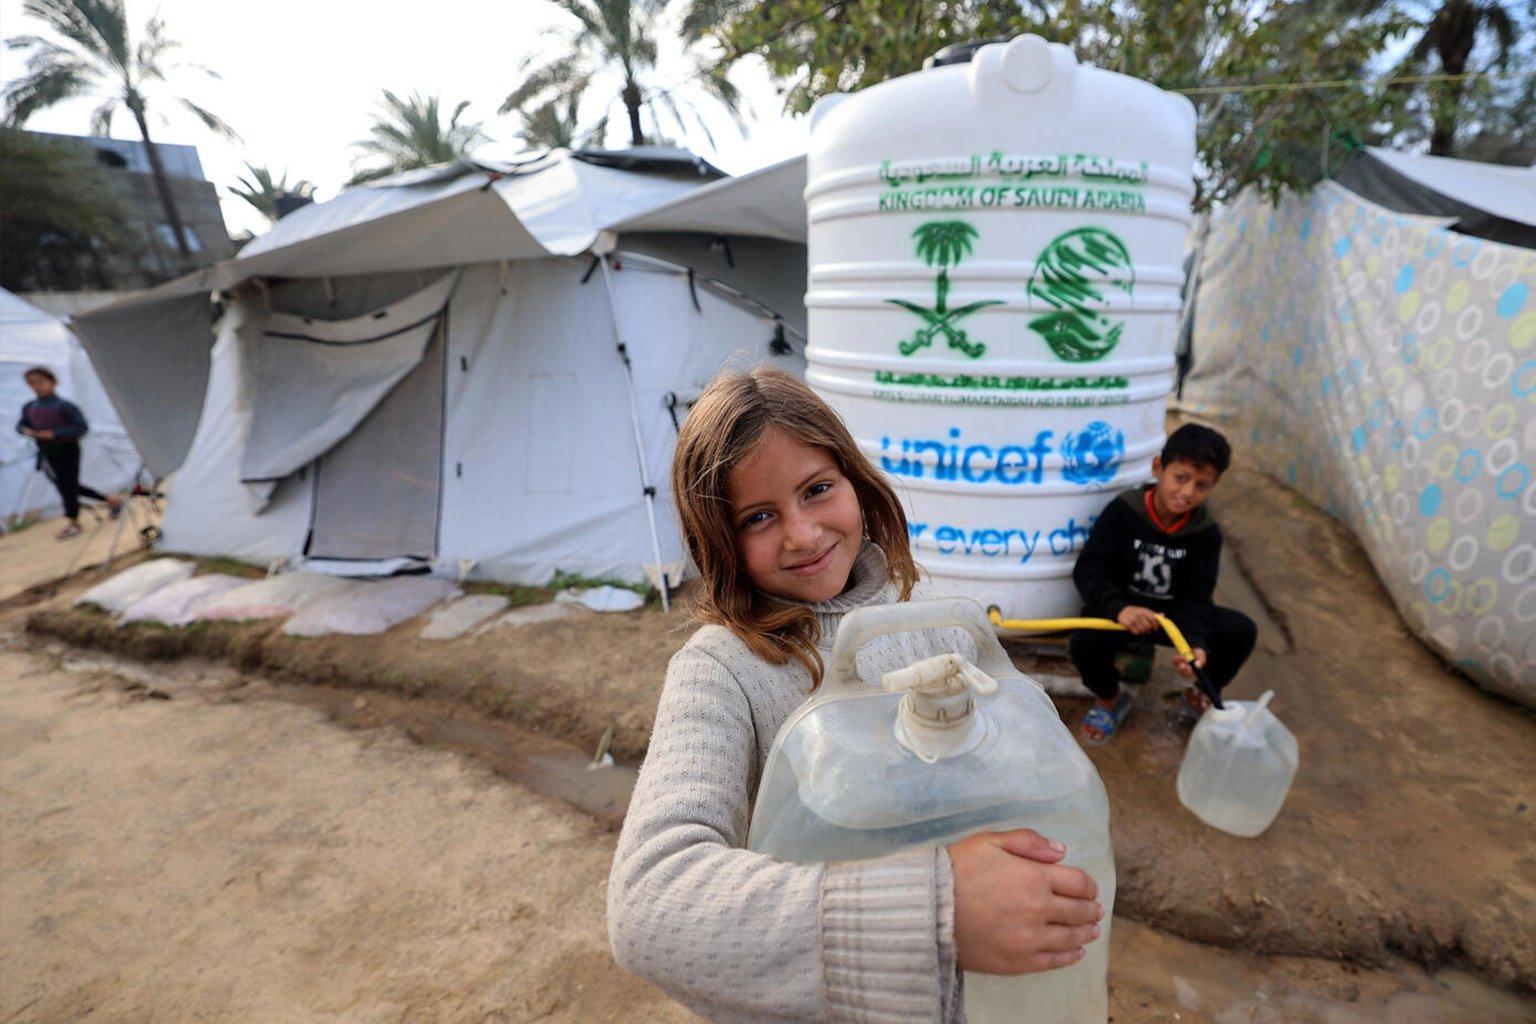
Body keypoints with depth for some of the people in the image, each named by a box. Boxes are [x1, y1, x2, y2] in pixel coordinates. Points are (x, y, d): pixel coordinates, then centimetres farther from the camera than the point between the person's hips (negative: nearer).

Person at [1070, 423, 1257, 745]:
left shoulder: (1206, 532, -7)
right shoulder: (1122, 511, -17)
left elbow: (1195, 596, -10)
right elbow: (1088, 570, -21)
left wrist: (1195, 642, -29)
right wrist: (1118, 609, -39)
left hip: (1173, 612, 3)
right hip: (1121, 608, -3)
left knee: (1242, 631, -17)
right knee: (1085, 644, -33)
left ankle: (1200, 694, 15)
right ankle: (1110, 699, 5)